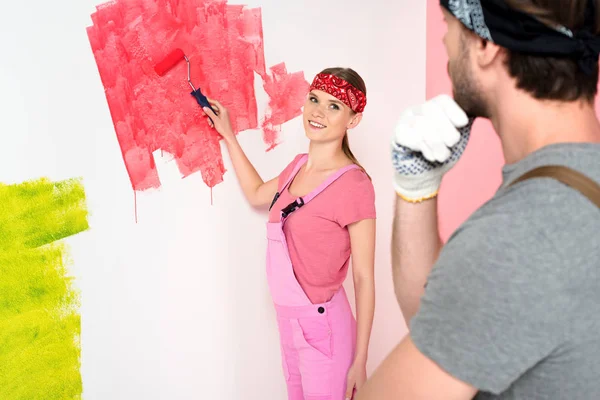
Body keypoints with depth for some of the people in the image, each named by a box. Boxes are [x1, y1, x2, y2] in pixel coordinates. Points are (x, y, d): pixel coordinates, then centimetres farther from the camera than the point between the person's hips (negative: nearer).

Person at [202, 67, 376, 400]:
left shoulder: (353, 185, -19)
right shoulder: (299, 166, 3)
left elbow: (364, 279, -16)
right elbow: (256, 194, 24)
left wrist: (360, 361, -15)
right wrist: (228, 135, 22)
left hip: (324, 325, -8)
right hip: (289, 320, 8)